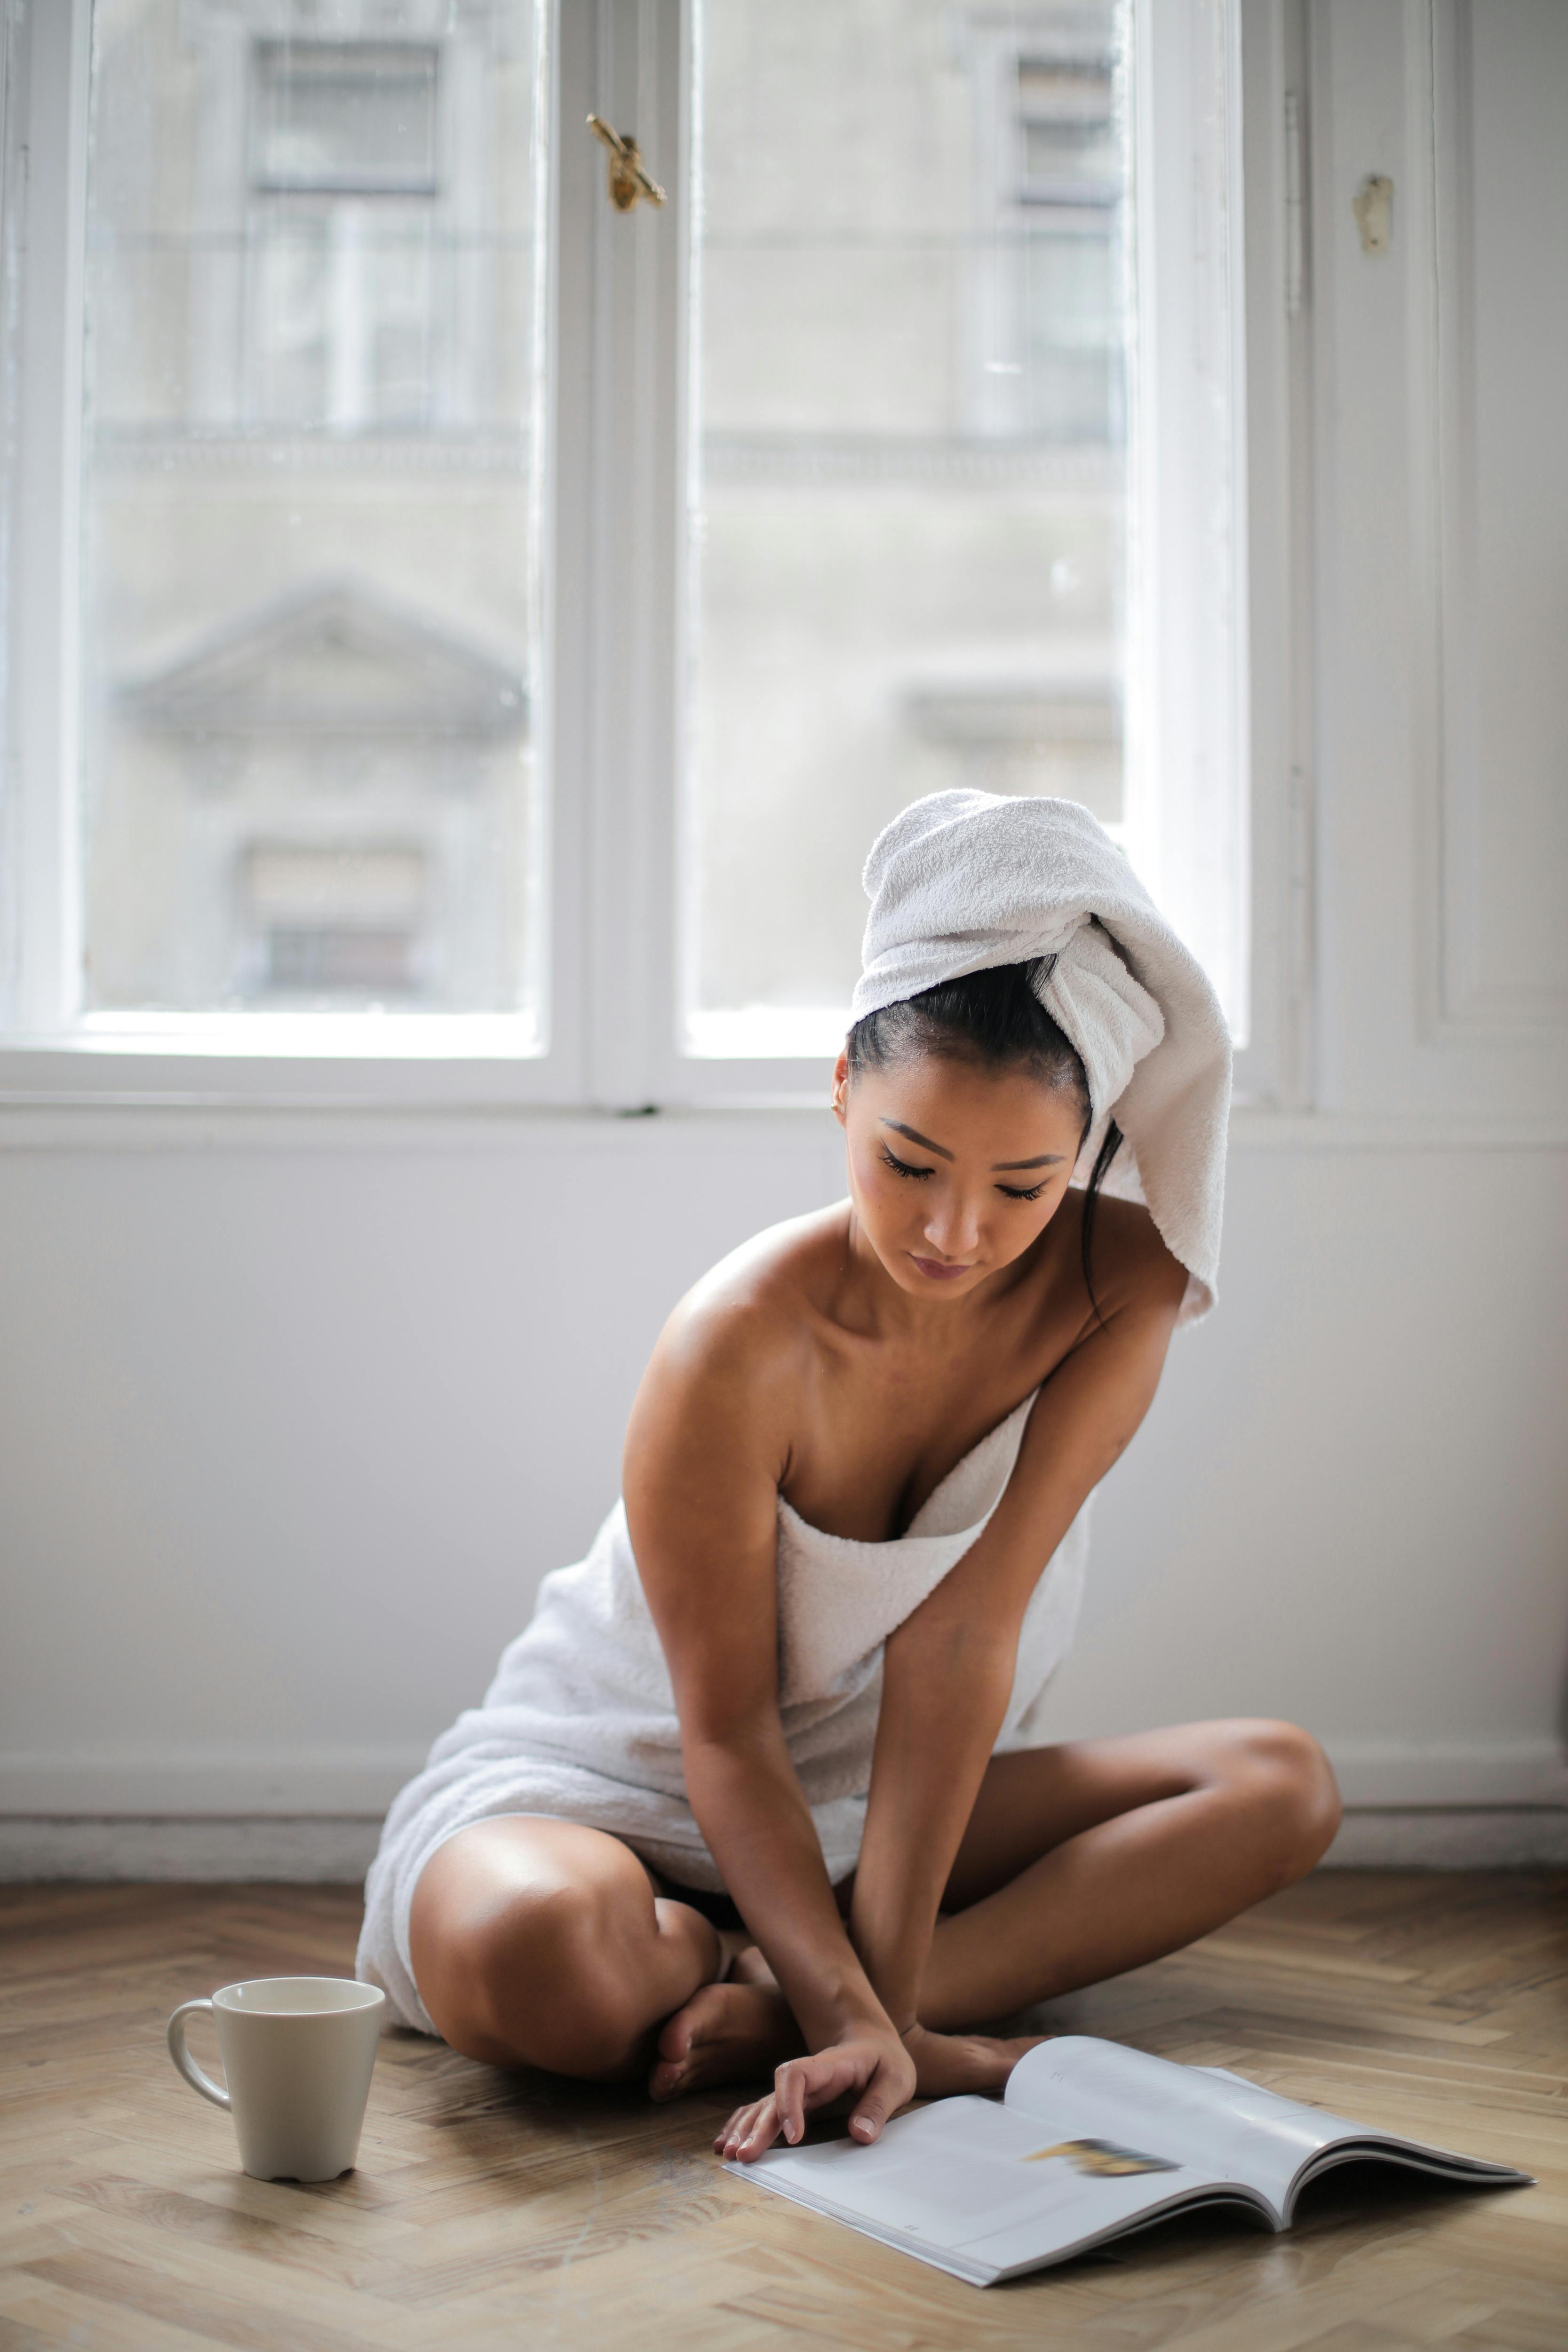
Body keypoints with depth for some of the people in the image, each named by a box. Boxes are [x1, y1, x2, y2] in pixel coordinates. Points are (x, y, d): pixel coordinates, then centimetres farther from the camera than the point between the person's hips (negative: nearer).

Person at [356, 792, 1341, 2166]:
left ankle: (763, 2000, -22)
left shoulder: (1119, 1282, -17)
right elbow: (726, 1731, -21)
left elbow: (960, 1632, -21)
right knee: (530, 1957, -39)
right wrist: (852, 2009, -34)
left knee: (1282, 1787, -14)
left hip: (881, 1802, 5)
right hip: (619, 1785, -5)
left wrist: (879, 1993, -28)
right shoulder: (740, 1346, -27)